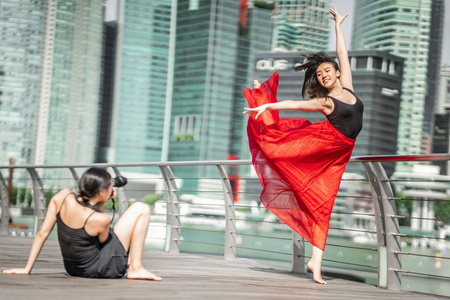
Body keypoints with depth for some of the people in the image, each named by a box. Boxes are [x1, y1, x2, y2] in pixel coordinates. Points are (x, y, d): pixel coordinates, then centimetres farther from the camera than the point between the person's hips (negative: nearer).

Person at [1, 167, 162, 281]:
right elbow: (103, 241, -4)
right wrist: (100, 208, -4)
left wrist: (27, 269, -1)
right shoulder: (100, 219, -26)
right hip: (97, 269, -7)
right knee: (141, 209, -1)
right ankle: (135, 268, 0)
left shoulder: (63, 196, -13)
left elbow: (42, 233, -8)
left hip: (72, 268, 7)